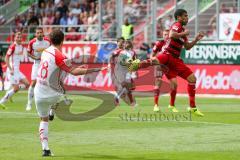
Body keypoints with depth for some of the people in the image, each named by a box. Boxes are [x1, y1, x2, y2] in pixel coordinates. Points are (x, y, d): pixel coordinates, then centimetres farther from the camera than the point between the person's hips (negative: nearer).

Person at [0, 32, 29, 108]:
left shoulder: (21, 46, 9)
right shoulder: (13, 46, -16)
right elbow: (6, 58, -17)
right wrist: (10, 69, -21)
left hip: (17, 70, 9)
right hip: (12, 70, -9)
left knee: (27, 84, 5)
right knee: (16, 88, -10)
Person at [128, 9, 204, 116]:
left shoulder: (183, 30, 25)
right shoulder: (177, 25, -1)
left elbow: (187, 47, 31)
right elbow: (172, 35, -24)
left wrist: (196, 39, 20)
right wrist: (184, 34, -11)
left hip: (175, 60, 8)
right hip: (167, 54, -8)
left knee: (192, 78, 5)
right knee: (155, 61, -46)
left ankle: (192, 107, 12)